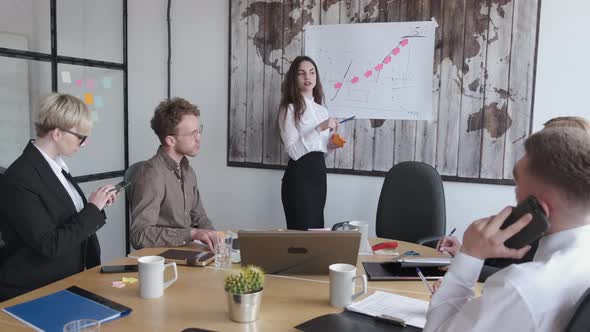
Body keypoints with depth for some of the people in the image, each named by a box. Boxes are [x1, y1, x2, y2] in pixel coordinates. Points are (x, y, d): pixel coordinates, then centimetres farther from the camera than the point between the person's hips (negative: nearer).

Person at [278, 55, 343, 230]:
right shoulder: (289, 109, -7)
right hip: (299, 175, -7)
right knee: (302, 232, -2)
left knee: (317, 229, 13)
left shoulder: (322, 110, 15)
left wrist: (331, 145, 3)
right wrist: (319, 129, -21)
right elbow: (293, 151, -17)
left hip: (319, 172, 7)